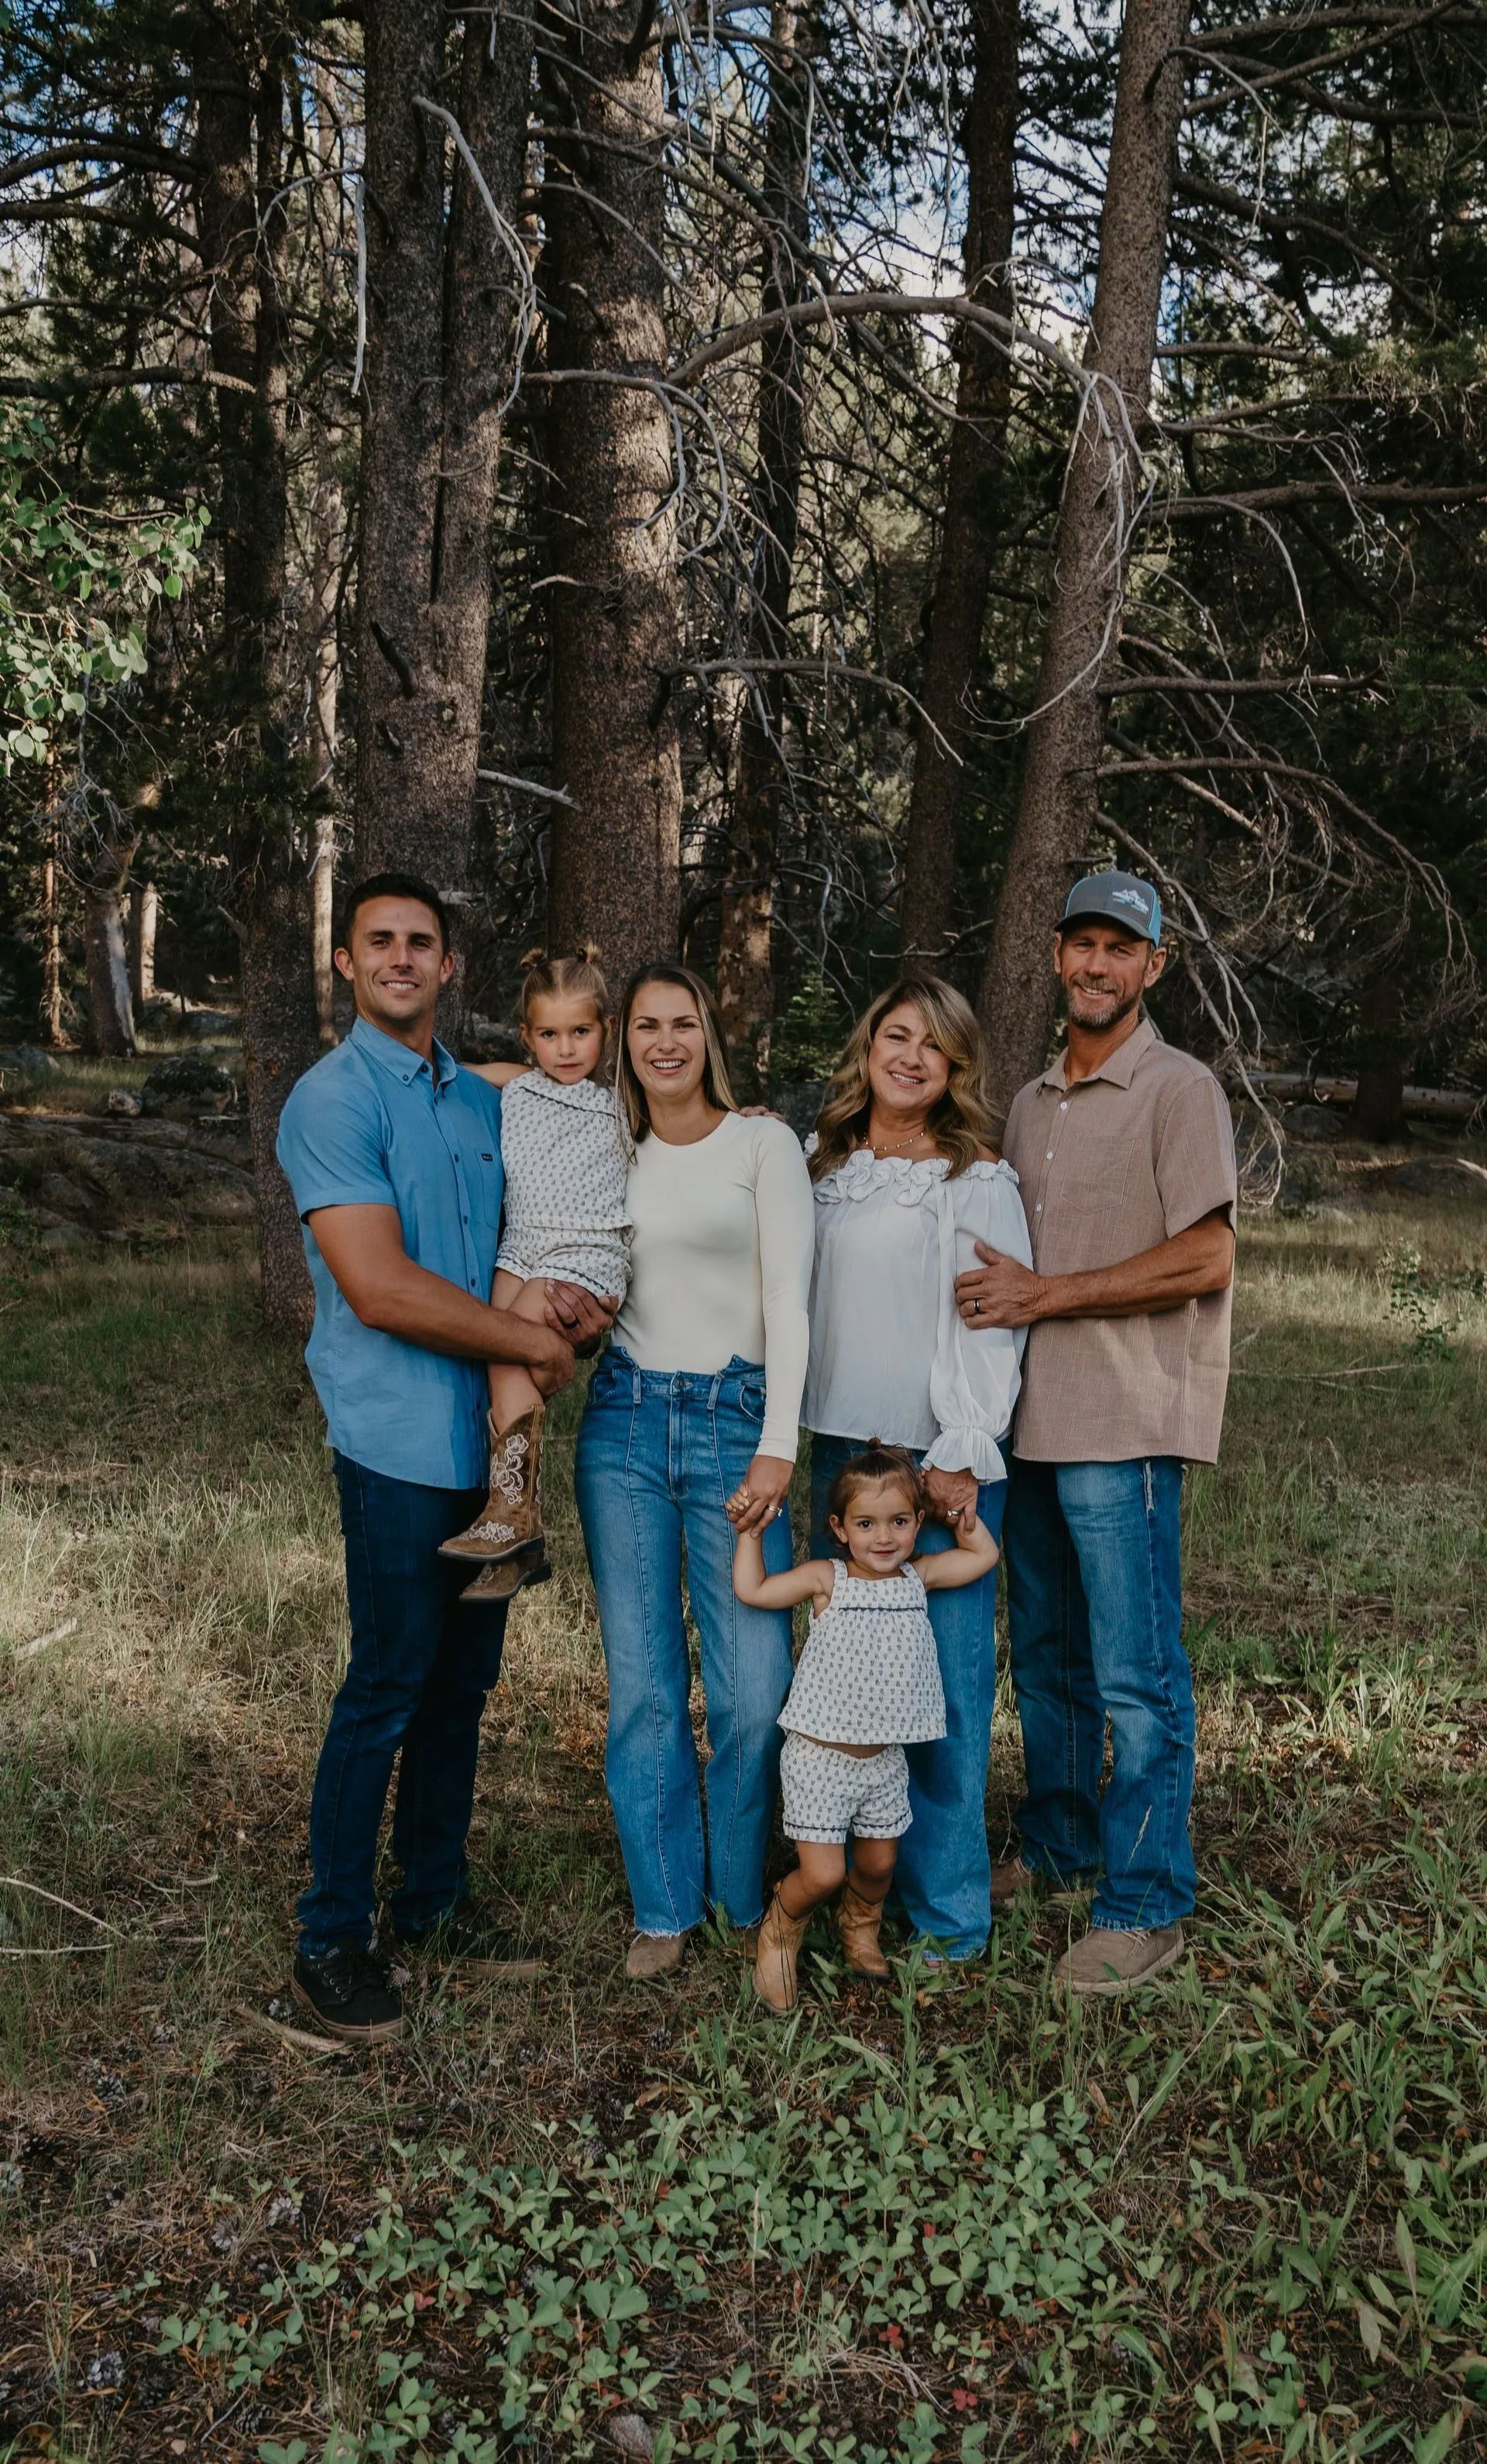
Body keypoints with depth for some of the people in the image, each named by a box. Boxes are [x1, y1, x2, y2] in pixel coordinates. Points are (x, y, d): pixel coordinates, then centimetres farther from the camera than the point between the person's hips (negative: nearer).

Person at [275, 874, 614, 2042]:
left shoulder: (483, 1102, 14)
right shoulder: (333, 1099, -10)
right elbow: (380, 1289, -19)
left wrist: (566, 1296, 0)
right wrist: (530, 1340, -11)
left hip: (490, 1439, 7)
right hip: (402, 1443, -7)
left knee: (462, 1684, 14)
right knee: (387, 1687, -1)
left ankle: (433, 1901, 29)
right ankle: (334, 1939, 15)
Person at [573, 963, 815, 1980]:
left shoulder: (763, 1141, 0)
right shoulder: (610, 1153, 11)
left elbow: (788, 1299, -6)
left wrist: (778, 1446, -13)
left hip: (734, 1419, -3)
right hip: (623, 1422, 3)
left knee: (754, 1690, -4)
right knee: (643, 1687, 7)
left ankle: (750, 1898, 19)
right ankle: (666, 1907, 21)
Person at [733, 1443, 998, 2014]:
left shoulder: (918, 1577, 2)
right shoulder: (826, 1580, -10)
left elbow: (984, 1555, 13)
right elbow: (752, 1589, -8)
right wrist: (750, 1527, -8)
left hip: (884, 1759, 5)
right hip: (819, 1757, -4)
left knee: (878, 1863, 16)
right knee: (822, 1873, -9)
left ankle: (859, 1925, 49)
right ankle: (780, 1931, 23)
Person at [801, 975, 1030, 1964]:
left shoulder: (977, 1180, -5)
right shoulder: (826, 1168, 12)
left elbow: (993, 1327, -11)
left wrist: (961, 1458, -16)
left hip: (938, 1462, -6)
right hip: (838, 1448, 6)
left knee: (941, 1682, -2)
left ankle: (948, 1909, 11)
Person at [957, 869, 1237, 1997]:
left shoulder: (1179, 1089, -6)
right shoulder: (1032, 1102, 17)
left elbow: (1207, 1260, -14)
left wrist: (1047, 1296, -14)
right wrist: (1007, 1292, 5)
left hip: (1125, 1427, -7)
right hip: (1034, 1420, 7)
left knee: (1135, 1676, -2)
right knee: (1046, 1658, 17)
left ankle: (1145, 1905, 9)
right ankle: (1059, 1845, 32)